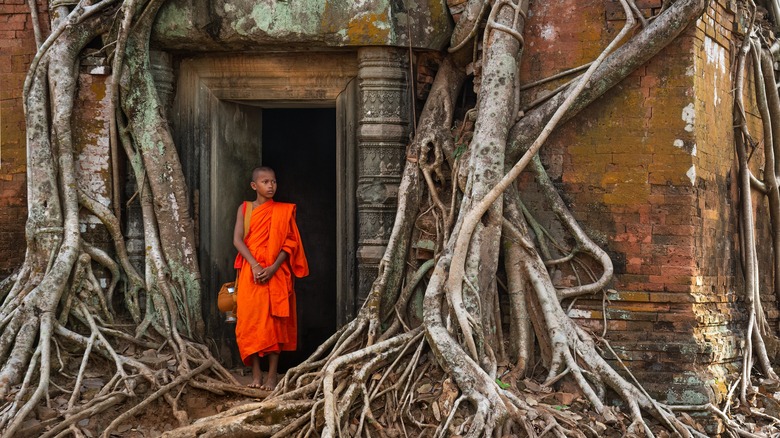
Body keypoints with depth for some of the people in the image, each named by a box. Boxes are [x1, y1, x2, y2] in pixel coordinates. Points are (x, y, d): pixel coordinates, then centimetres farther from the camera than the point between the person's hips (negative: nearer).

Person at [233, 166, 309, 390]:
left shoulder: (284, 211, 5)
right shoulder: (245, 208, 7)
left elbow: (290, 243, -1)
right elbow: (237, 240, -2)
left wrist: (273, 268, -14)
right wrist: (254, 265, -16)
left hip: (276, 274, -1)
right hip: (250, 272, 1)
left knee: (274, 321, -3)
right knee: (250, 320, -1)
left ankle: (272, 374, 2)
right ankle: (255, 373, 5)